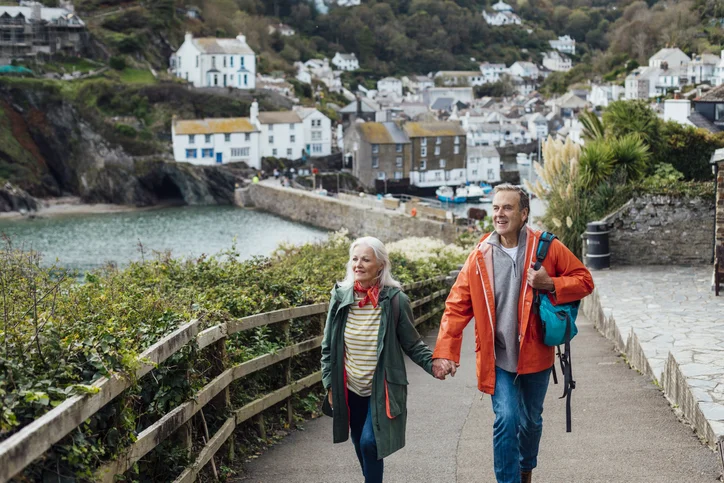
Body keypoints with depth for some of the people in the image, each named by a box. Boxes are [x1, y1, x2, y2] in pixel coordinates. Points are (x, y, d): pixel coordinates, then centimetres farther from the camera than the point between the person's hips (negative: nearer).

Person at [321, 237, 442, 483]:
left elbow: (412, 344, -5)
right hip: (351, 388, 4)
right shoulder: (340, 297, -5)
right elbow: (328, 346, 4)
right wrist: (330, 384, 3)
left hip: (382, 388, -4)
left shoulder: (395, 300, -13)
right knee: (360, 444, 15)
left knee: (370, 442, -14)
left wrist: (434, 364, -20)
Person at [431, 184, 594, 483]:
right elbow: (457, 307, -5)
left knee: (531, 421, 18)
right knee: (506, 420, -13)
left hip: (535, 354, 1)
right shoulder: (480, 256, -5)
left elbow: (584, 280, -1)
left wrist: (551, 285, -20)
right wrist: (444, 352, -13)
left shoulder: (547, 248, -7)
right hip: (498, 358, -1)